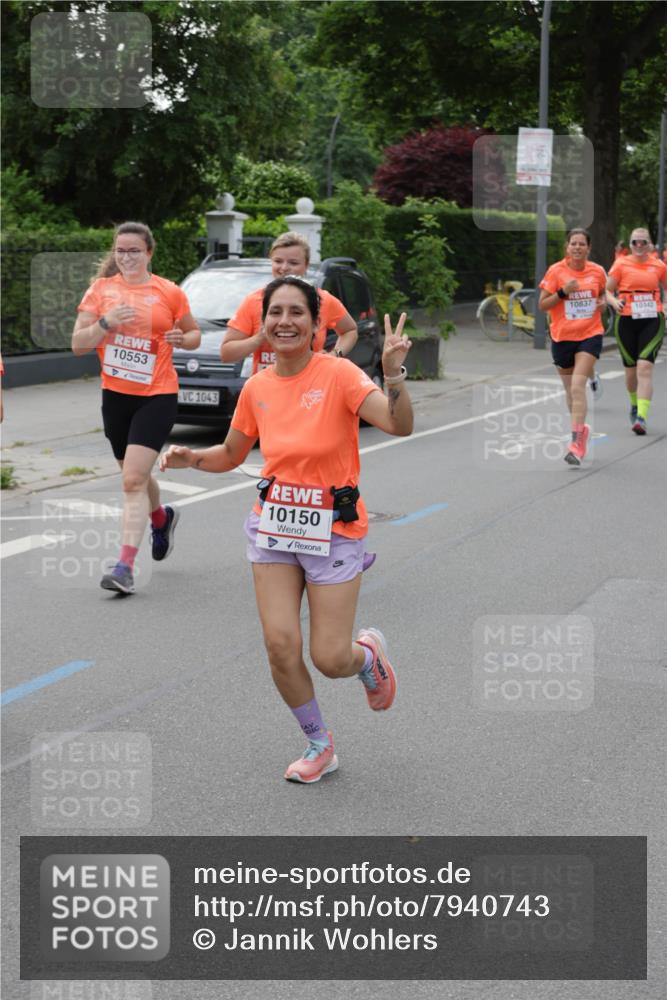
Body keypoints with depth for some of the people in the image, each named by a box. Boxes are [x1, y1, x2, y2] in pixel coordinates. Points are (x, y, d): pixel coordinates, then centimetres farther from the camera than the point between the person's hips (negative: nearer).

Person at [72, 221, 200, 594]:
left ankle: (126, 565, -16)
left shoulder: (169, 292, -2)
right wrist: (105, 323, -19)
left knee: (134, 479, -16)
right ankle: (162, 518, 51)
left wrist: (182, 339, -11)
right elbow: (78, 344, -1)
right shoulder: (101, 290, 2)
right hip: (115, 394, 4)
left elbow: (195, 334, 11)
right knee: (135, 476, 19)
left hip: (157, 396, -4)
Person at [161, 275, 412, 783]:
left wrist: (394, 372, -42)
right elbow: (231, 454, 16)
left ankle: (369, 653, 36)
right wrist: (190, 458, -3)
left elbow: (400, 425, -27)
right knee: (281, 646, -3)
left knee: (330, 659, -3)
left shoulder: (338, 374, -15)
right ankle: (320, 746, 21)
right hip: (274, 529, 4)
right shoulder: (257, 388, 0)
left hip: (333, 529, -4)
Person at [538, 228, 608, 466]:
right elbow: (542, 305, -4)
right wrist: (563, 292, -18)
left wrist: (602, 302, 1)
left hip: (590, 335, -1)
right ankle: (581, 428, 38)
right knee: (570, 389, 12)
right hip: (562, 337, 1)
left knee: (577, 386, -17)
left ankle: (576, 442, -20)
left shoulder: (598, 271, 3)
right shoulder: (556, 271, -4)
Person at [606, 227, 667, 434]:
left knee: (645, 368, -16)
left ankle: (641, 417, -20)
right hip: (626, 322, 1)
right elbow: (607, 290, 5)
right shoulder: (621, 264, 2)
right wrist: (614, 302, -17)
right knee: (631, 369, 11)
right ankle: (634, 404, 41)